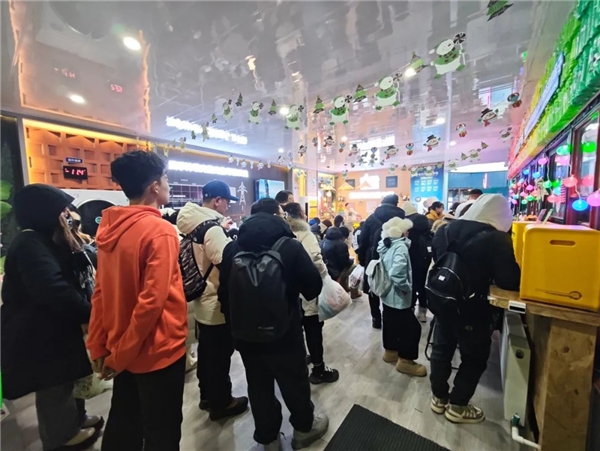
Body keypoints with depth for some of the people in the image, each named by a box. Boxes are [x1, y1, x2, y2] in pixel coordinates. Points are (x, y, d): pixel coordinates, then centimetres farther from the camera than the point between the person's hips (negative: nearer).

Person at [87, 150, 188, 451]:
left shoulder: (109, 228, 1)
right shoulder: (159, 230, -21)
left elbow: (100, 292, 4)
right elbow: (153, 300, -25)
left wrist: (98, 346, 11)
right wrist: (120, 355, -11)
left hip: (123, 350, 7)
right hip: (157, 350, -7)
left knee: (123, 423, 26)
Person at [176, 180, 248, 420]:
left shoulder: (194, 224, 5)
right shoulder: (212, 228, -25)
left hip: (202, 302, 10)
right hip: (216, 305, -9)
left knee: (206, 352, 24)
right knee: (220, 355, 10)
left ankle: (207, 395, 44)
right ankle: (221, 402, 31)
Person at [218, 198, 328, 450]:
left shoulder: (232, 248, -5)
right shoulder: (290, 247, -18)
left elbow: (224, 292, 3)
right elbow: (314, 288, -11)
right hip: (284, 333, -3)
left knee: (258, 386, 22)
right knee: (294, 383, 21)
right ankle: (304, 428, 45)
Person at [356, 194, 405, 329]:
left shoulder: (371, 218, 2)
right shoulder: (401, 218, 0)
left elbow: (363, 241, -1)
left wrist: (362, 259, 4)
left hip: (373, 260, 0)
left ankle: (377, 319, 18)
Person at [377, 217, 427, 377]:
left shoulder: (386, 245, 4)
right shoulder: (400, 247, -23)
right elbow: (396, 274, -34)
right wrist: (407, 288, -18)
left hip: (387, 293, 9)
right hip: (398, 297, -9)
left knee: (391, 323, 21)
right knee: (412, 327, 5)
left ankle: (390, 352, 37)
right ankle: (405, 361, 18)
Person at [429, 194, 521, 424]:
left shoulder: (445, 231, 0)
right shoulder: (496, 239, -19)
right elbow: (510, 280, -18)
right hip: (472, 309, -5)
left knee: (442, 350, 19)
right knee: (474, 358, 16)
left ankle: (439, 398, 36)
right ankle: (457, 406, 30)